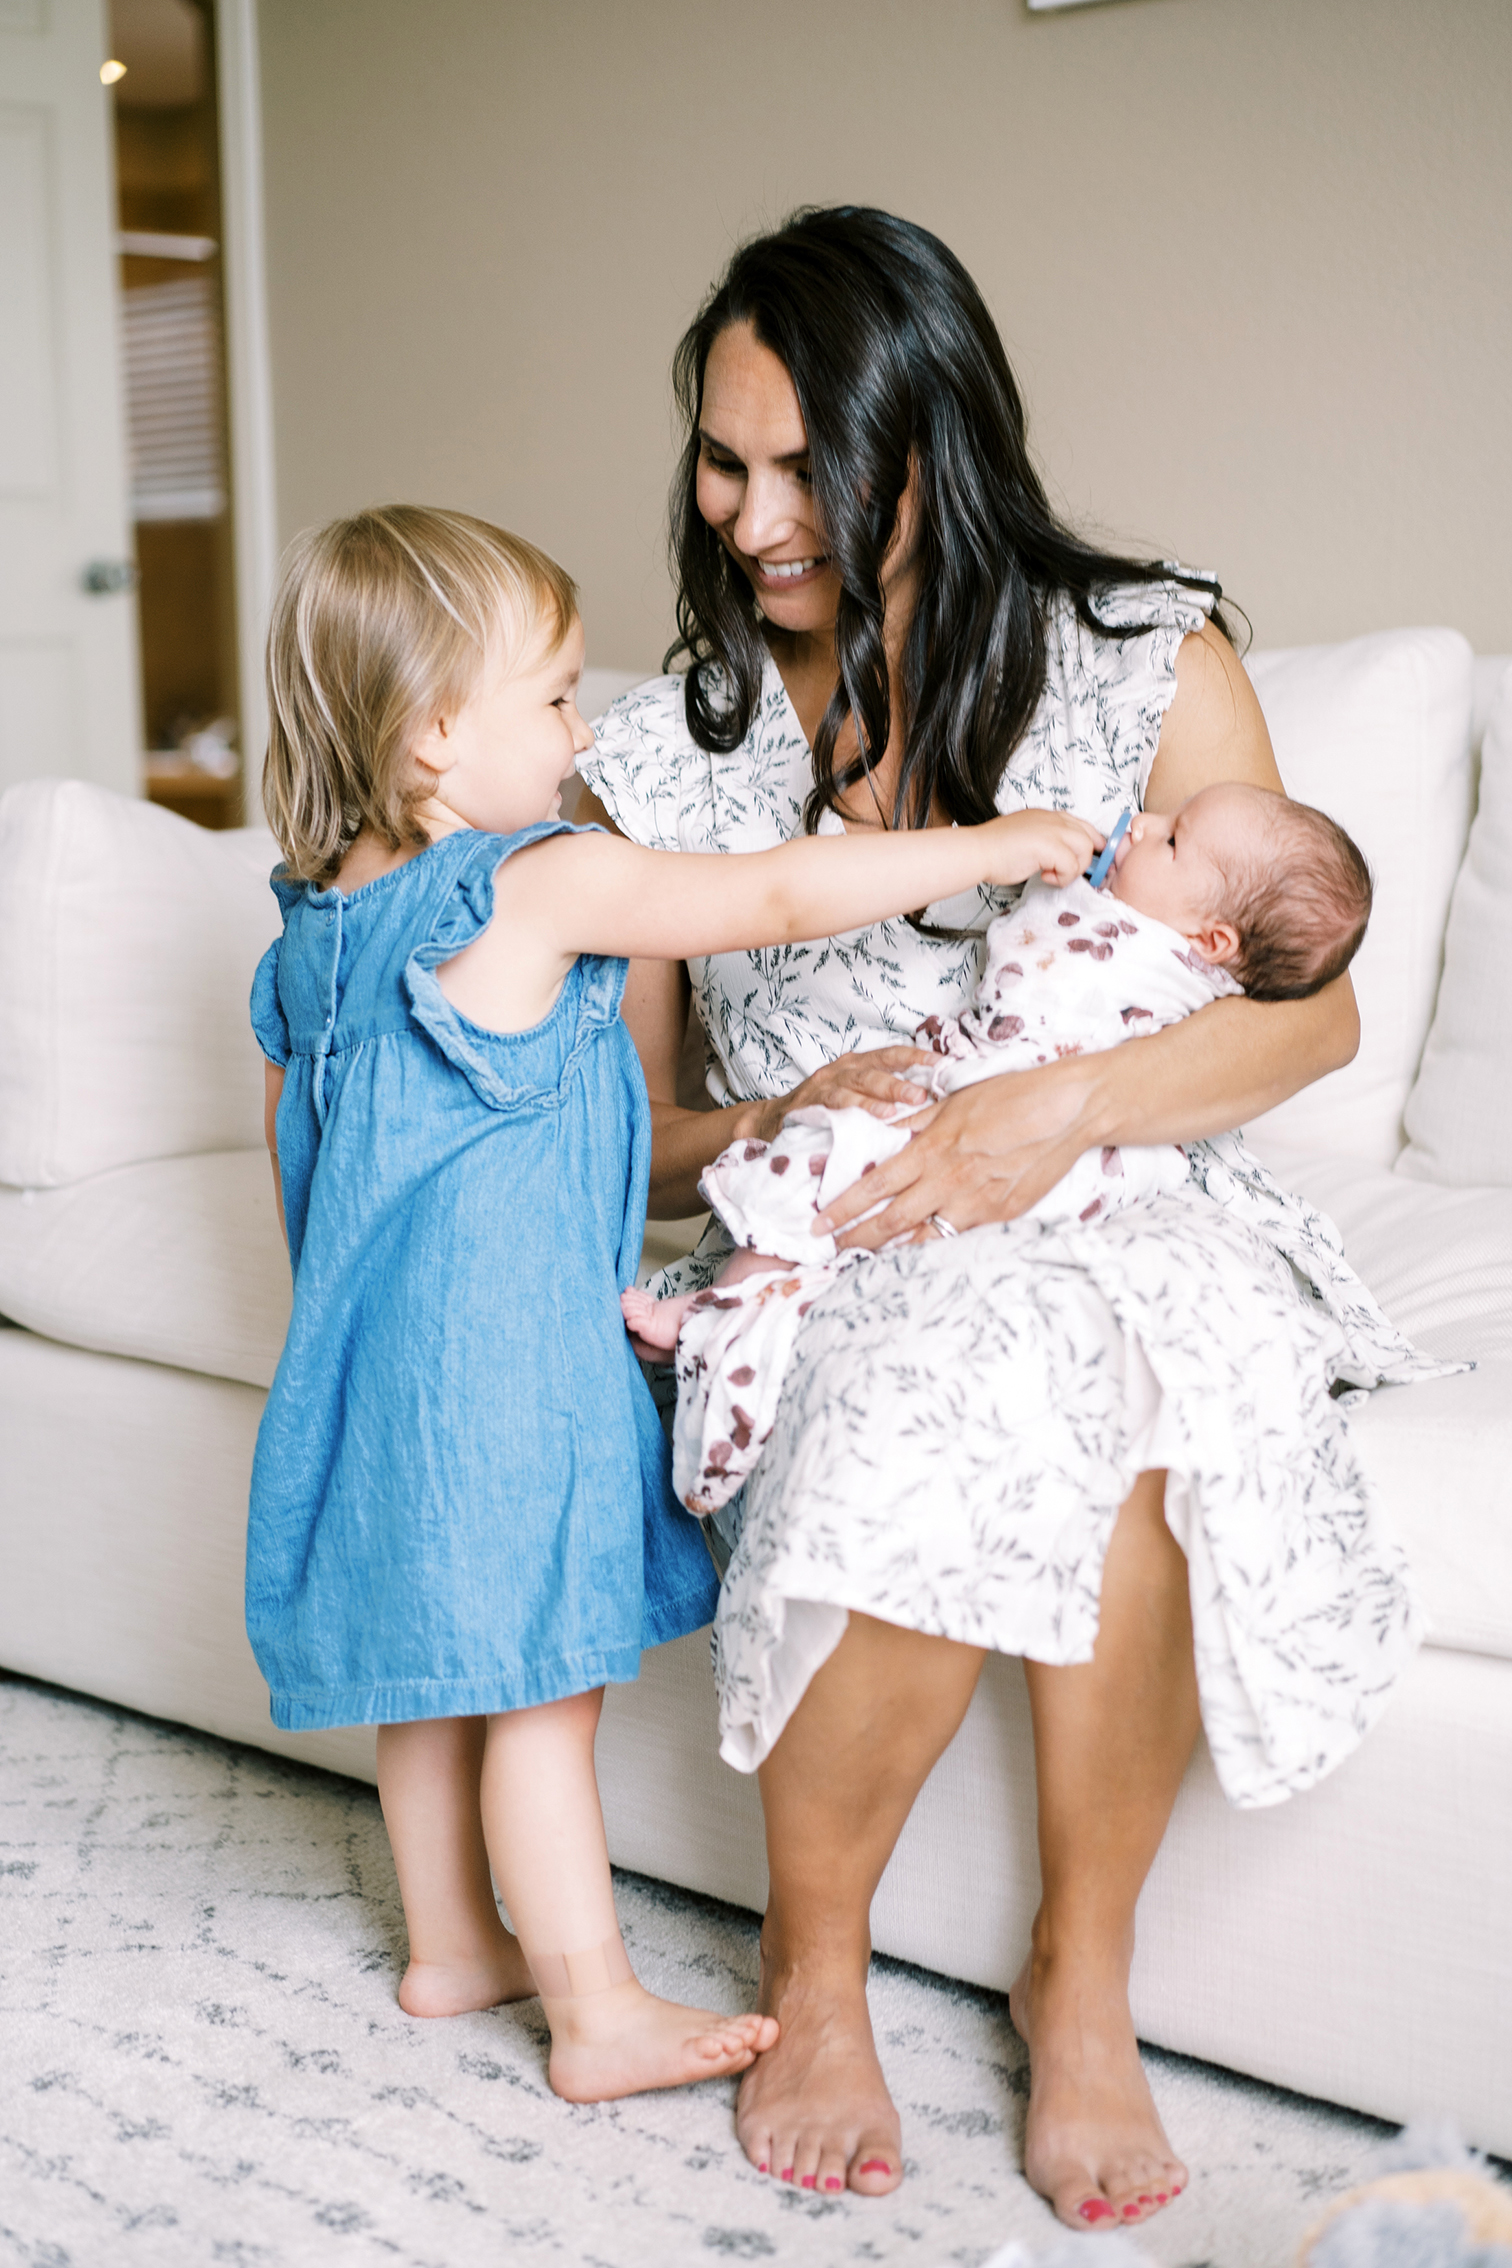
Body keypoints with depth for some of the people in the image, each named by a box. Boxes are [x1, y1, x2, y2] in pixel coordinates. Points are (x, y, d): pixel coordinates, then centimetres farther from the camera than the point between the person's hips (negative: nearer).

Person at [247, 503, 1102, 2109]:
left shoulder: (313, 926, 6)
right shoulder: (540, 889, -18)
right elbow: (775, 899, -14)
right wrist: (988, 846, -4)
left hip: (375, 1355, 9)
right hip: (507, 1359, -8)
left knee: (438, 1673, 20)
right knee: (544, 1688, 1)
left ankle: (452, 1944, 35)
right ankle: (599, 2015, 11)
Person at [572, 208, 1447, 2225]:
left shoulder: (1150, 664, -1)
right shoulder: (663, 755, 3)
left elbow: (1311, 1007, -4)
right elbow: (622, 1126, 9)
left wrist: (1062, 1106, -22)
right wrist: (770, 1132, -14)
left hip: (1118, 1227, 0)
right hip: (819, 1277, 1)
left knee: (1091, 1401, -36)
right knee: (949, 1407, -34)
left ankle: (1081, 1975, -11)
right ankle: (812, 1961, -9)